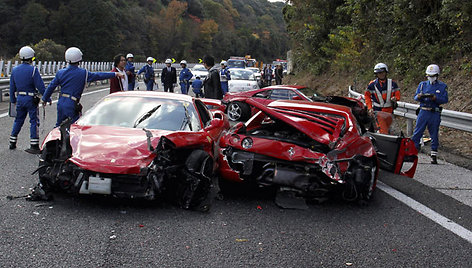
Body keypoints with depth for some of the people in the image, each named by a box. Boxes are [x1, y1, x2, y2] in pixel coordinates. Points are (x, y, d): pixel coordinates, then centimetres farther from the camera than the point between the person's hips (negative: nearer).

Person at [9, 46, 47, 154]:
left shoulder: (14, 70, 7)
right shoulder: (33, 70, -13)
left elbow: (12, 87, 13)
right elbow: (40, 86, -14)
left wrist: (13, 100, 22)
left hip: (19, 99, 6)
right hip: (31, 99, -6)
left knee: (18, 120, 17)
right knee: (34, 121, -1)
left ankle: (12, 143, 22)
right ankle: (34, 146, -2)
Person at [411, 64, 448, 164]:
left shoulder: (442, 86, 6)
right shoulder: (422, 84, 12)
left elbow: (445, 99, -3)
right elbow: (415, 97, 8)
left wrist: (435, 98, -19)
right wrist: (419, 97, -16)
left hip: (435, 114, -1)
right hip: (423, 112, 1)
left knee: (434, 135, 3)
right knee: (417, 133, -3)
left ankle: (434, 156, 9)